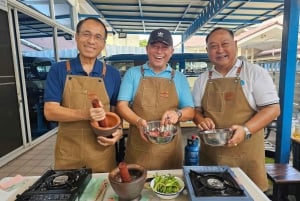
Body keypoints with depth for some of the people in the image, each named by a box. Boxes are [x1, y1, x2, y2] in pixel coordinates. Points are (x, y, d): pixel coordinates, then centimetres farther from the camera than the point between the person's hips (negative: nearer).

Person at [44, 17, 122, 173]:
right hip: (67, 151, 0)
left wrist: (118, 130, -12)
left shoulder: (112, 74, 1)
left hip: (101, 151, 1)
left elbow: (116, 110, 8)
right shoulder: (58, 70, -2)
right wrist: (85, 114, -23)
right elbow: (50, 111, -8)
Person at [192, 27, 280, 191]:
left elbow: (273, 108, -7)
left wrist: (246, 130, -21)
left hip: (246, 154, -2)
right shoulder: (202, 80, 5)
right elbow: (195, 109, 11)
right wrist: (201, 120, -12)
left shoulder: (255, 73, -4)